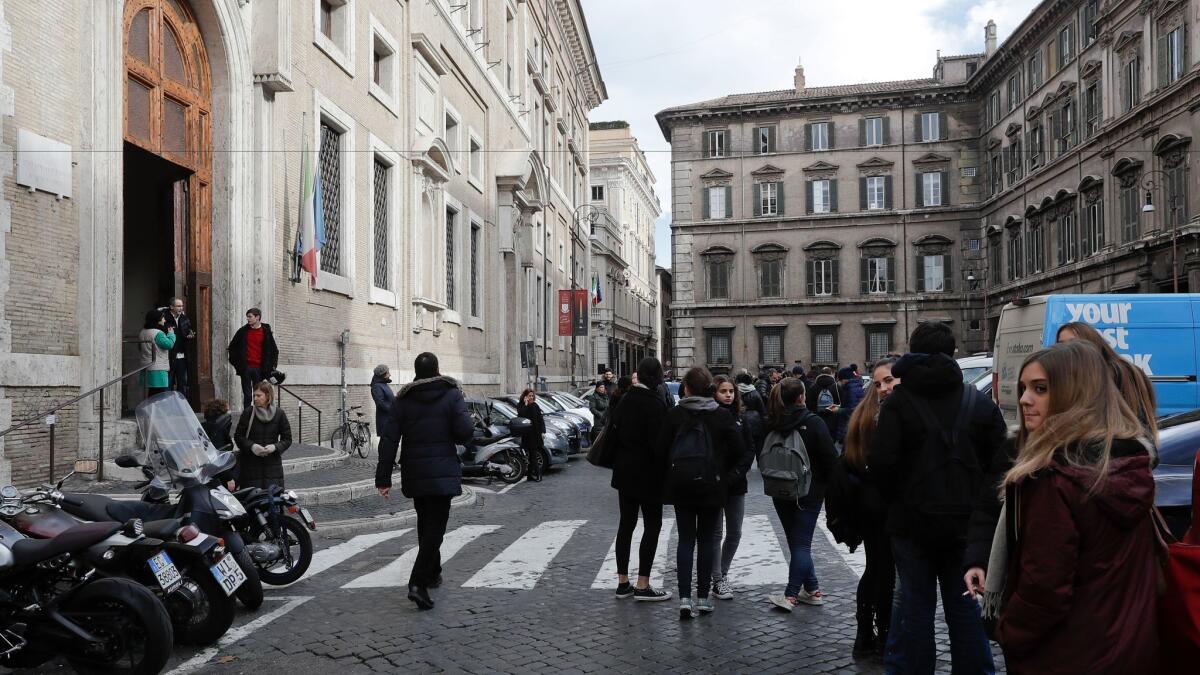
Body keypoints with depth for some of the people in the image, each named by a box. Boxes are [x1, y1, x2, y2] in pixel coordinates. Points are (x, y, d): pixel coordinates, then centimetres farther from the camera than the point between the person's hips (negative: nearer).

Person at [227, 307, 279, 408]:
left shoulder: (266, 331, 2)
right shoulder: (243, 331, 6)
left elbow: (274, 350, 9)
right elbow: (232, 347, 17)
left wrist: (272, 365, 1)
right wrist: (234, 361, 8)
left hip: (259, 368, -1)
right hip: (245, 368, 1)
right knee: (247, 396, 2)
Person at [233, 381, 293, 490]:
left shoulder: (279, 414, 1)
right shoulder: (248, 413, 0)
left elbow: (287, 439, 5)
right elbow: (238, 436, 3)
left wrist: (275, 447, -14)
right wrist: (251, 446, -14)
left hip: (272, 464, 0)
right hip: (250, 464, 0)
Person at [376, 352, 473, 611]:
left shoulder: (402, 400, 4)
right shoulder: (452, 395, -4)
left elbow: (389, 441, -2)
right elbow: (465, 432, -15)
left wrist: (383, 478, 0)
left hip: (414, 473, 4)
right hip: (443, 473, -4)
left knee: (425, 522, 20)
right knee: (435, 525, -3)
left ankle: (432, 572, 32)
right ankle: (418, 583, -16)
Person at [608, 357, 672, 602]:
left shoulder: (625, 399, 4)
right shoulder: (655, 403, -17)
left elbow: (613, 429, 11)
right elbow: (658, 441, -18)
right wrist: (664, 471, -10)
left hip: (624, 471, 7)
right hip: (647, 473, -7)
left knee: (626, 524, 13)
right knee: (652, 525, 2)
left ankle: (623, 582, 18)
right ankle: (642, 586, 0)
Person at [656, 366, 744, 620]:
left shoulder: (675, 414, -4)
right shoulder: (722, 415, -4)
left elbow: (661, 450, -5)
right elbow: (737, 448, -7)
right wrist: (725, 472, 8)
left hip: (680, 483, 0)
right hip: (712, 485, 0)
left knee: (685, 539, 6)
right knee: (706, 540, 9)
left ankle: (685, 598, -1)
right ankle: (703, 598, 13)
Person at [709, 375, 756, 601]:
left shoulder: (740, 417, 7)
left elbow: (750, 448, 5)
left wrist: (738, 472, -7)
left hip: (736, 483, 5)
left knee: (735, 533, 10)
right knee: (716, 534, 1)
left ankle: (723, 573, 26)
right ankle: (718, 581, 9)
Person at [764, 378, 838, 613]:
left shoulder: (771, 424, -1)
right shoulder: (813, 422, -13)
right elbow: (830, 458, -12)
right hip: (809, 492, -4)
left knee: (796, 542, 13)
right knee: (802, 542, 1)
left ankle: (812, 589, 18)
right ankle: (791, 594, -3)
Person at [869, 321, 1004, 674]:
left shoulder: (898, 402, -10)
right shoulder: (979, 402, 0)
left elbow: (881, 462, -17)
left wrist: (896, 499, 1)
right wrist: (974, 500, 11)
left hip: (913, 521, -2)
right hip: (965, 521, 3)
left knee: (915, 605, 6)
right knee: (965, 605, 12)